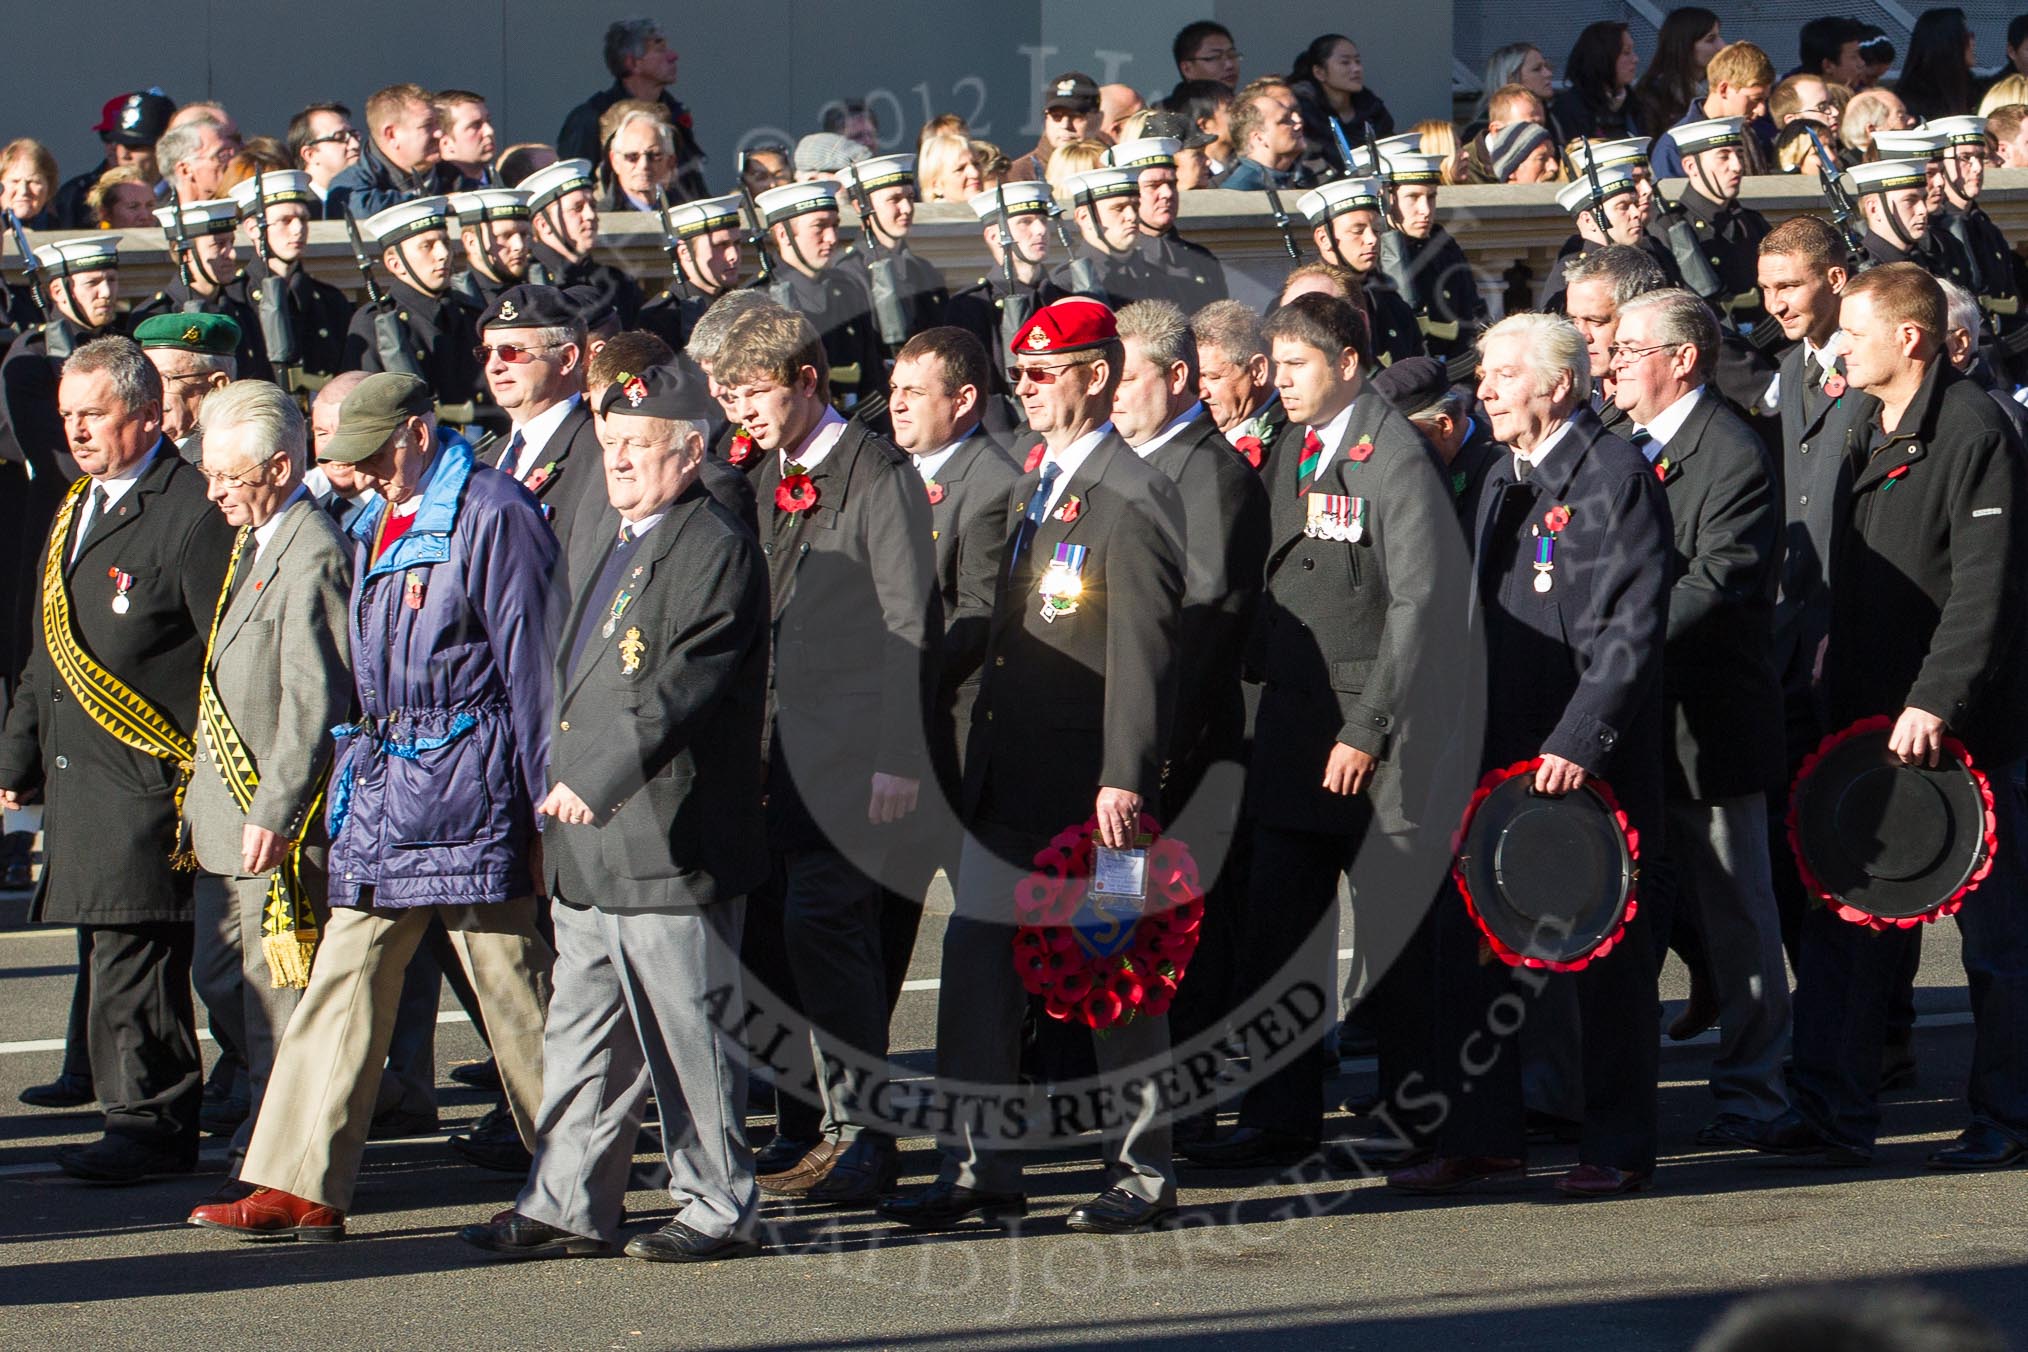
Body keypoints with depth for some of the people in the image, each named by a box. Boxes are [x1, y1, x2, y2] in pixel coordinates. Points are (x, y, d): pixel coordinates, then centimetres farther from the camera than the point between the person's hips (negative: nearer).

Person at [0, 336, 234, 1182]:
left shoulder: (192, 515, -10)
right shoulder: (75, 510, 19)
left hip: (149, 774, -9)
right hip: (77, 778, 9)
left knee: (132, 948, -10)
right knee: (116, 953, 10)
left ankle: (147, 1122, -6)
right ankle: (155, 1117, 16)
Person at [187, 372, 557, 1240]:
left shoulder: (491, 517, -10)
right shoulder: (374, 529, 16)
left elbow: (529, 663, -11)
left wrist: (545, 804, -11)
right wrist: (352, 772, 18)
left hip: (467, 787, -8)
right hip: (382, 784, 8)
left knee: (509, 983, -1)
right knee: (345, 974, 4)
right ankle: (300, 1185, 3)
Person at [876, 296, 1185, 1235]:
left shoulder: (1132, 496, -11)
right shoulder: (1028, 490, 17)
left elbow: (1141, 651, -16)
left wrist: (1124, 778, -21)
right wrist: (980, 757, 15)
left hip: (1092, 781, -8)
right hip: (1011, 785, 8)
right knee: (975, 962, 5)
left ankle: (1142, 1172, 10)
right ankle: (980, 1169, 11)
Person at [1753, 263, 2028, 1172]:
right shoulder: (1872, 433, 14)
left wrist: (1935, 702, -24)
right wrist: (1839, 684, 13)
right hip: (1871, 720, 9)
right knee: (1844, 919, 5)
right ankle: (1834, 1115, 8)